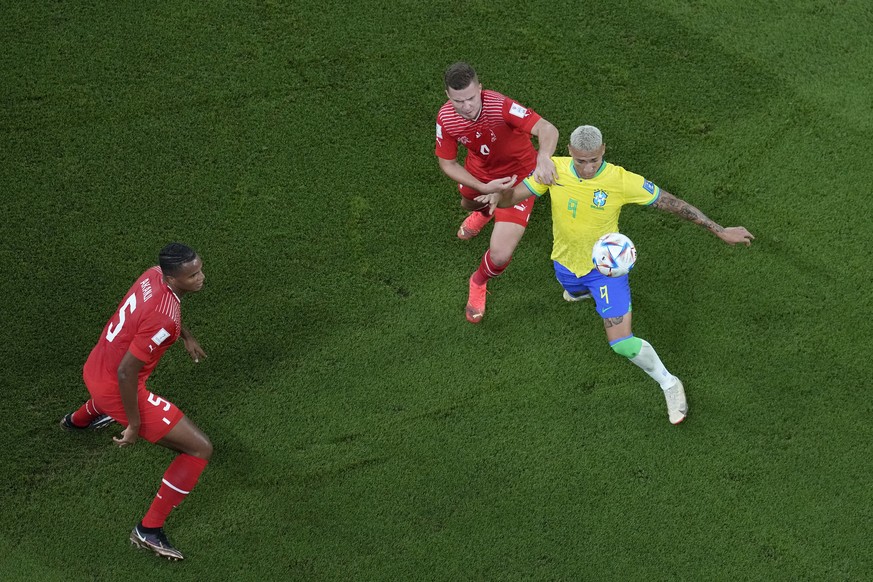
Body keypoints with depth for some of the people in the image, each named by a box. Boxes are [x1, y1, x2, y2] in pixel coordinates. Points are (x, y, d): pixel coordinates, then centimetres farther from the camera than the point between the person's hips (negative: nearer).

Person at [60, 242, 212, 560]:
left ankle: (78, 420, 84)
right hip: (117, 390, -9)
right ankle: (149, 530, 5)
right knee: (200, 449, -5)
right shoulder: (162, 319, -35)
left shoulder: (155, 274, -9)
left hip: (94, 368, 9)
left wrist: (186, 336, 25)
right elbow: (126, 372, -31)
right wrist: (134, 425, -22)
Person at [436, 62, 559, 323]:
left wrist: (544, 156, -71)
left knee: (500, 256, -13)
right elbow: (446, 163, -12)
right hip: (480, 169, 5)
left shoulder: (500, 106, -39)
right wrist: (484, 188, -26)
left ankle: (479, 282, 26)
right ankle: (485, 213, 81)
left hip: (517, 176, -5)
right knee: (469, 203, 39)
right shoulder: (446, 118, -25)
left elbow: (547, 129, -48)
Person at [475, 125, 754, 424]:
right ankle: (581, 289, 78)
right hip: (566, 263, 4)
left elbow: (671, 203, -21)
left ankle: (669, 385, 13)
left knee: (622, 342, -13)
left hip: (606, 266, -4)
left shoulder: (622, 181, -30)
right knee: (576, 290, 38)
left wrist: (720, 231, -19)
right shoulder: (554, 169, -21)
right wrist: (496, 196, -38)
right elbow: (514, 196, -12)